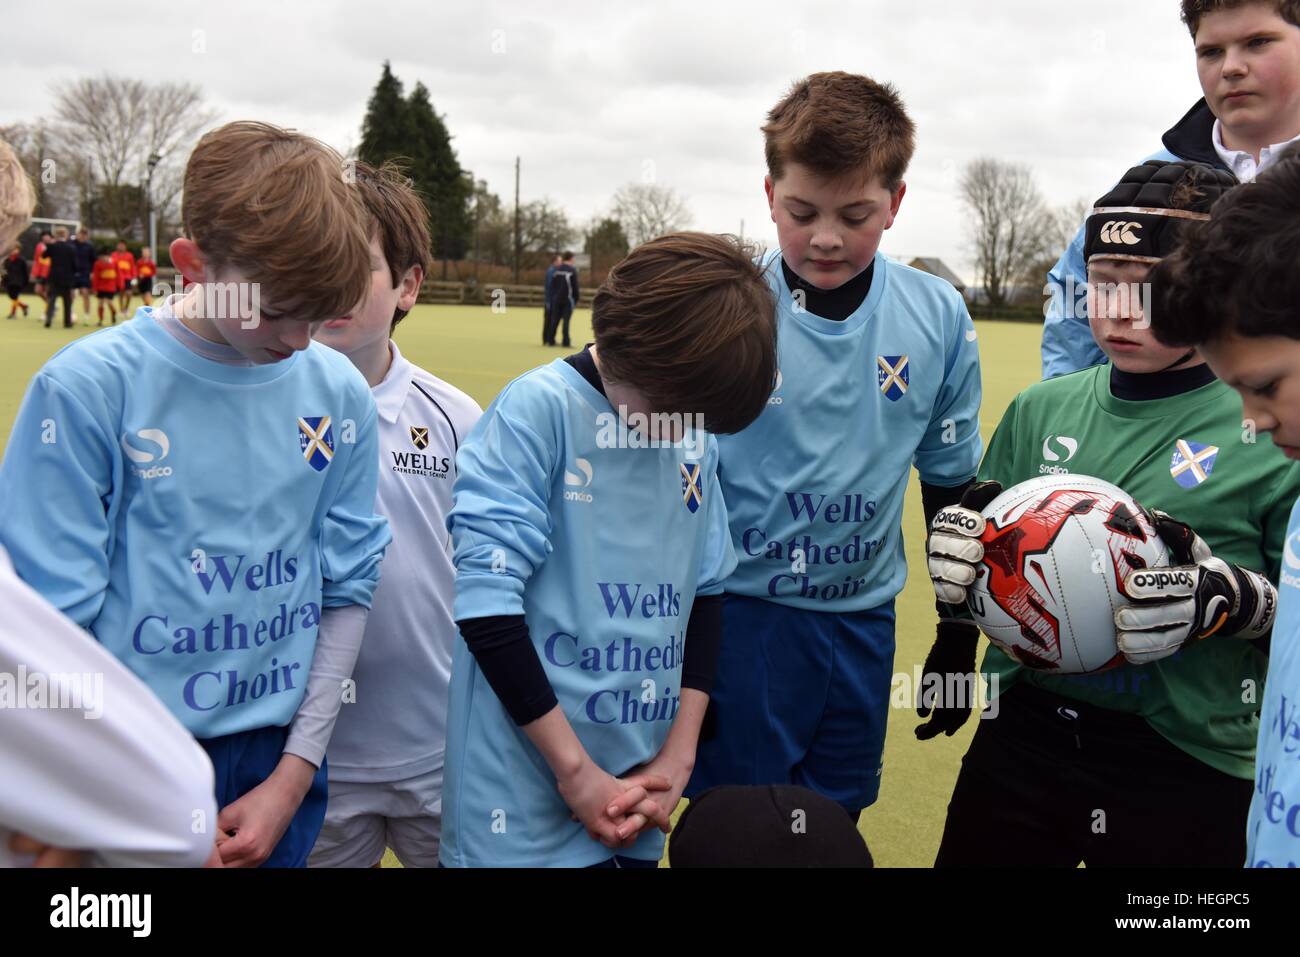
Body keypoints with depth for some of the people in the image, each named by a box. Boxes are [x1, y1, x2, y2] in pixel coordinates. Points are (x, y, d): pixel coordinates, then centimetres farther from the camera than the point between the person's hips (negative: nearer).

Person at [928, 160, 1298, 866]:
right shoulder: (1041, 410, 5)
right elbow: (986, 549, 13)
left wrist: (1229, 599, -24)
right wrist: (962, 540, -8)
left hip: (1186, 774, -3)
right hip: (1023, 737, 4)